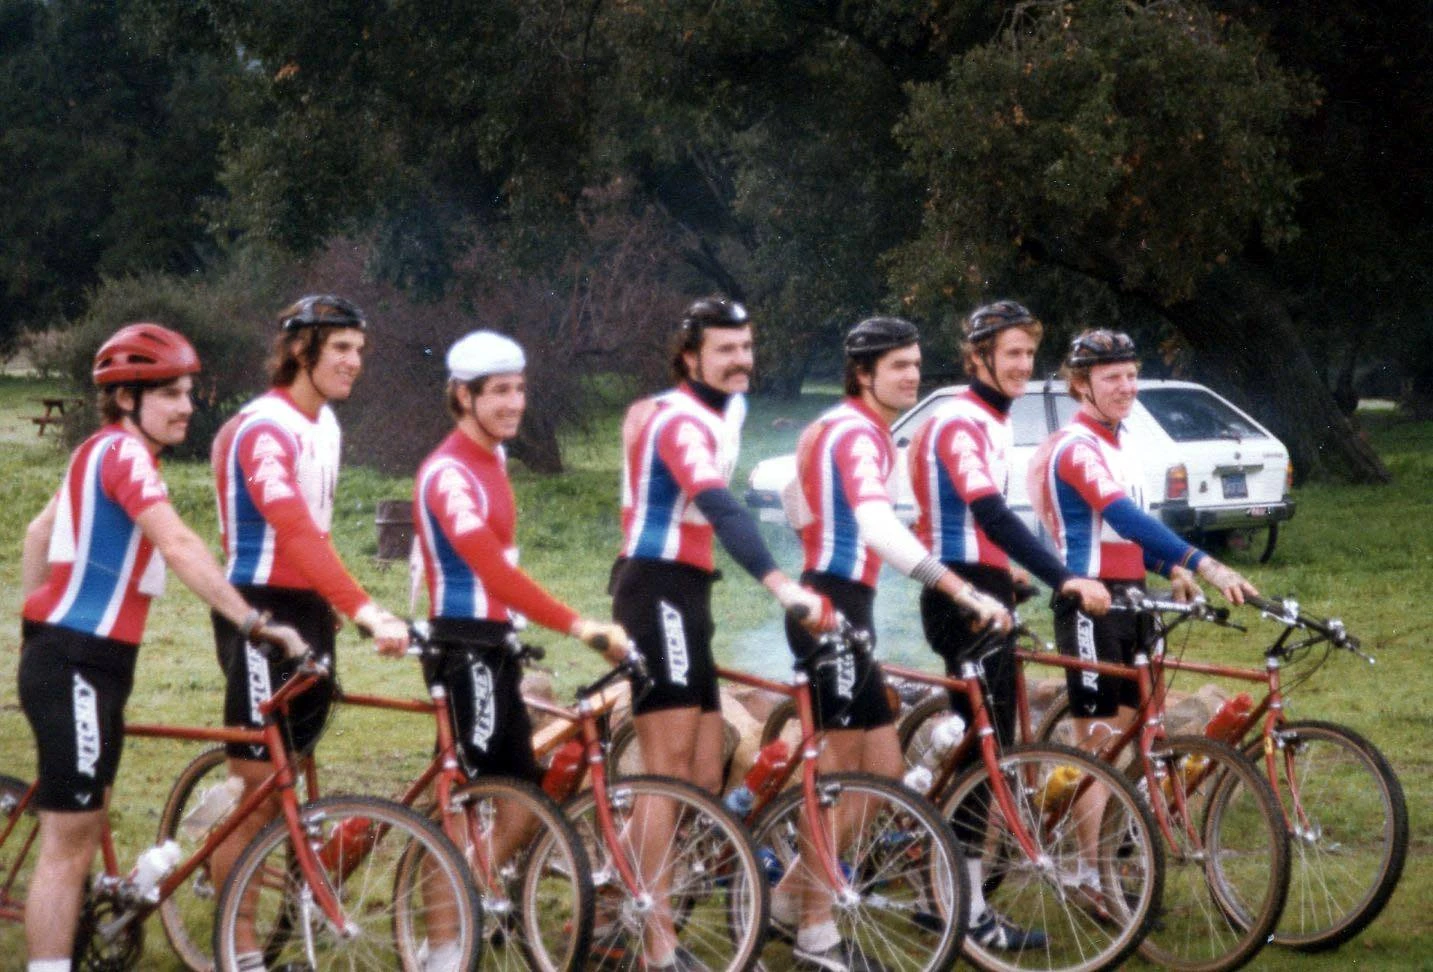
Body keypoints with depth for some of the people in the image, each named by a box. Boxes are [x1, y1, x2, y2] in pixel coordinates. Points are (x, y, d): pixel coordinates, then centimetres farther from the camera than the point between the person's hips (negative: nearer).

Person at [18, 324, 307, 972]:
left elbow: (38, 533, 25)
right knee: (68, 845, -8)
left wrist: (34, 630, 29)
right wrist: (253, 622, -32)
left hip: (85, 662, 10)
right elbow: (179, 548, -28)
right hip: (75, 667, -10)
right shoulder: (123, 452, -16)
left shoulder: (105, 452, 15)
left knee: (82, 837, 15)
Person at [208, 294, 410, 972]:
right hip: (261, 612, -8)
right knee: (259, 793, -4)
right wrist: (366, 611, -41)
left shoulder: (323, 426, 12)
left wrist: (349, 612, 9)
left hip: (309, 612, 8)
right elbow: (295, 533, -32)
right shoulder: (265, 428, -18)